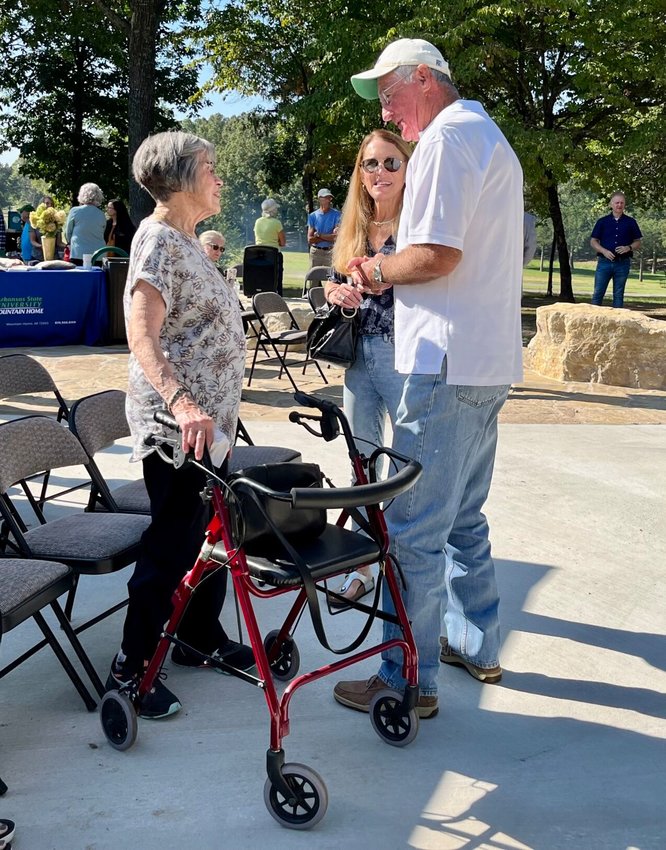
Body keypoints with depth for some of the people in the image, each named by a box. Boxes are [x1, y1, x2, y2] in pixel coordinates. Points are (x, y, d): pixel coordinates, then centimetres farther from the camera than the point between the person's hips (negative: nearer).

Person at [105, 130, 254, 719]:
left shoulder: (187, 240, 16)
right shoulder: (159, 240, -15)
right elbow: (141, 336, -27)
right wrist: (182, 404, -40)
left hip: (208, 418, 10)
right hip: (177, 425, -10)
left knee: (211, 533, 18)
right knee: (172, 544, -1)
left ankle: (203, 637, 34)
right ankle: (131, 669, 13)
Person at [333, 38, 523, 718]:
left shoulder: (445, 138, -10)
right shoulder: (492, 139, 23)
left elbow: (436, 254, -22)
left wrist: (381, 269, -2)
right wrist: (389, 276, 10)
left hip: (446, 367, -11)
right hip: (489, 363, 11)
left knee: (416, 529, -4)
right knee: (462, 517, 20)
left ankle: (408, 680, 6)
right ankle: (477, 644, 32)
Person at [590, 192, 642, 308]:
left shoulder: (631, 222, 7)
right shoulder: (602, 221, 6)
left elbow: (638, 243, 9)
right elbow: (593, 241, 5)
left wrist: (628, 248, -12)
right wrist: (604, 251, -12)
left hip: (623, 263, 1)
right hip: (604, 262, -1)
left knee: (618, 294, 5)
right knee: (598, 293, -3)